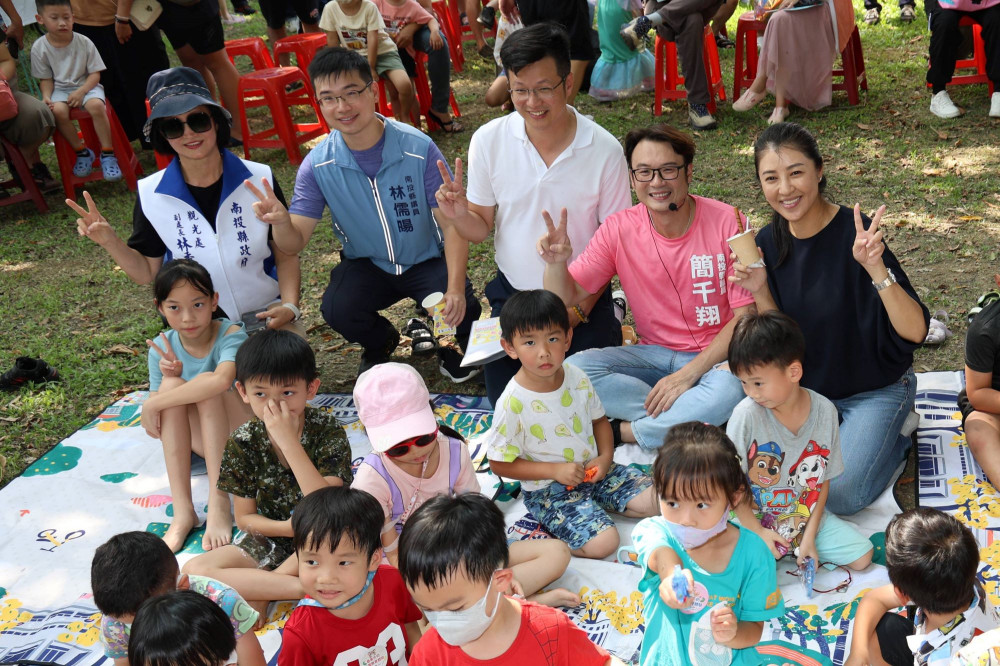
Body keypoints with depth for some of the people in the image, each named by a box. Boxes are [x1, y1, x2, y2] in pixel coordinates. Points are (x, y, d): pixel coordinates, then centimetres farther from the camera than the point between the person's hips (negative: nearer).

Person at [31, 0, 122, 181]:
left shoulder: (84, 42, -8)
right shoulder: (39, 48, -5)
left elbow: (95, 73, -5)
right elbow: (45, 78, 3)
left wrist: (81, 92, -20)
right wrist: (46, 97, -16)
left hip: (86, 85, -1)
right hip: (60, 89, 1)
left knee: (96, 105, -34)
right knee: (58, 111, -32)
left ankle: (107, 155, -20)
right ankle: (82, 152, -9)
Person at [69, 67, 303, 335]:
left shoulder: (259, 180, -5)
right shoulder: (152, 195, -3)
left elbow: (286, 255, 3)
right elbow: (148, 272, 4)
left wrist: (289, 306, -12)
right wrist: (110, 242, -13)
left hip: (266, 313, -1)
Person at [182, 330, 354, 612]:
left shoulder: (327, 430, -16)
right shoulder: (243, 443, -8)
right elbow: (244, 518, 0)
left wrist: (288, 441, -33)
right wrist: (287, 527, -21)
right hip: (271, 539, 3)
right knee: (194, 570, -19)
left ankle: (257, 589, -17)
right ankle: (305, 587, -22)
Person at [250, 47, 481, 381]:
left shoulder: (418, 148, -20)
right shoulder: (317, 165, -13)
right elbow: (294, 243, -14)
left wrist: (455, 288, -29)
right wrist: (280, 220, -39)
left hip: (426, 260, -2)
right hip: (367, 265, 2)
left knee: (462, 310, -29)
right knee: (337, 308, -28)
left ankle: (447, 344, 12)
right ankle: (381, 342, 10)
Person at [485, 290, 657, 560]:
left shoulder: (577, 379, -5)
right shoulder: (513, 403, -22)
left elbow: (599, 419, 12)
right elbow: (499, 464, -15)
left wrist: (605, 457, -6)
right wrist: (554, 470, -20)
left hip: (593, 469, 6)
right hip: (548, 488, -6)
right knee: (602, 543, -23)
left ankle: (597, 506, 14)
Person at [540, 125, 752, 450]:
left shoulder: (727, 222, -13)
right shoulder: (619, 229, -5)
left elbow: (746, 316, -12)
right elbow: (566, 297, -2)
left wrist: (688, 374, -22)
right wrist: (556, 263, -26)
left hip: (716, 356, -3)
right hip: (654, 353, 3)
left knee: (728, 390, -37)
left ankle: (621, 431, -16)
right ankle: (684, 421, -16)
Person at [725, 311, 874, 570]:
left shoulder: (825, 411, -10)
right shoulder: (747, 414, -19)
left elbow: (823, 480, -1)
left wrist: (810, 536, -8)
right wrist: (757, 533, -16)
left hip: (807, 516, 4)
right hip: (754, 520, -3)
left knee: (862, 557, -4)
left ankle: (795, 549, 8)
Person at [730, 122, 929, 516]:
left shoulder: (854, 233, -22)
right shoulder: (769, 243, -6)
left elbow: (915, 332, -28)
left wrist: (876, 268, -42)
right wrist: (761, 293, -18)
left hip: (876, 390, -4)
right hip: (807, 390, 5)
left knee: (840, 496, -21)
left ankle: (897, 436, 9)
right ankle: (848, 433, 12)